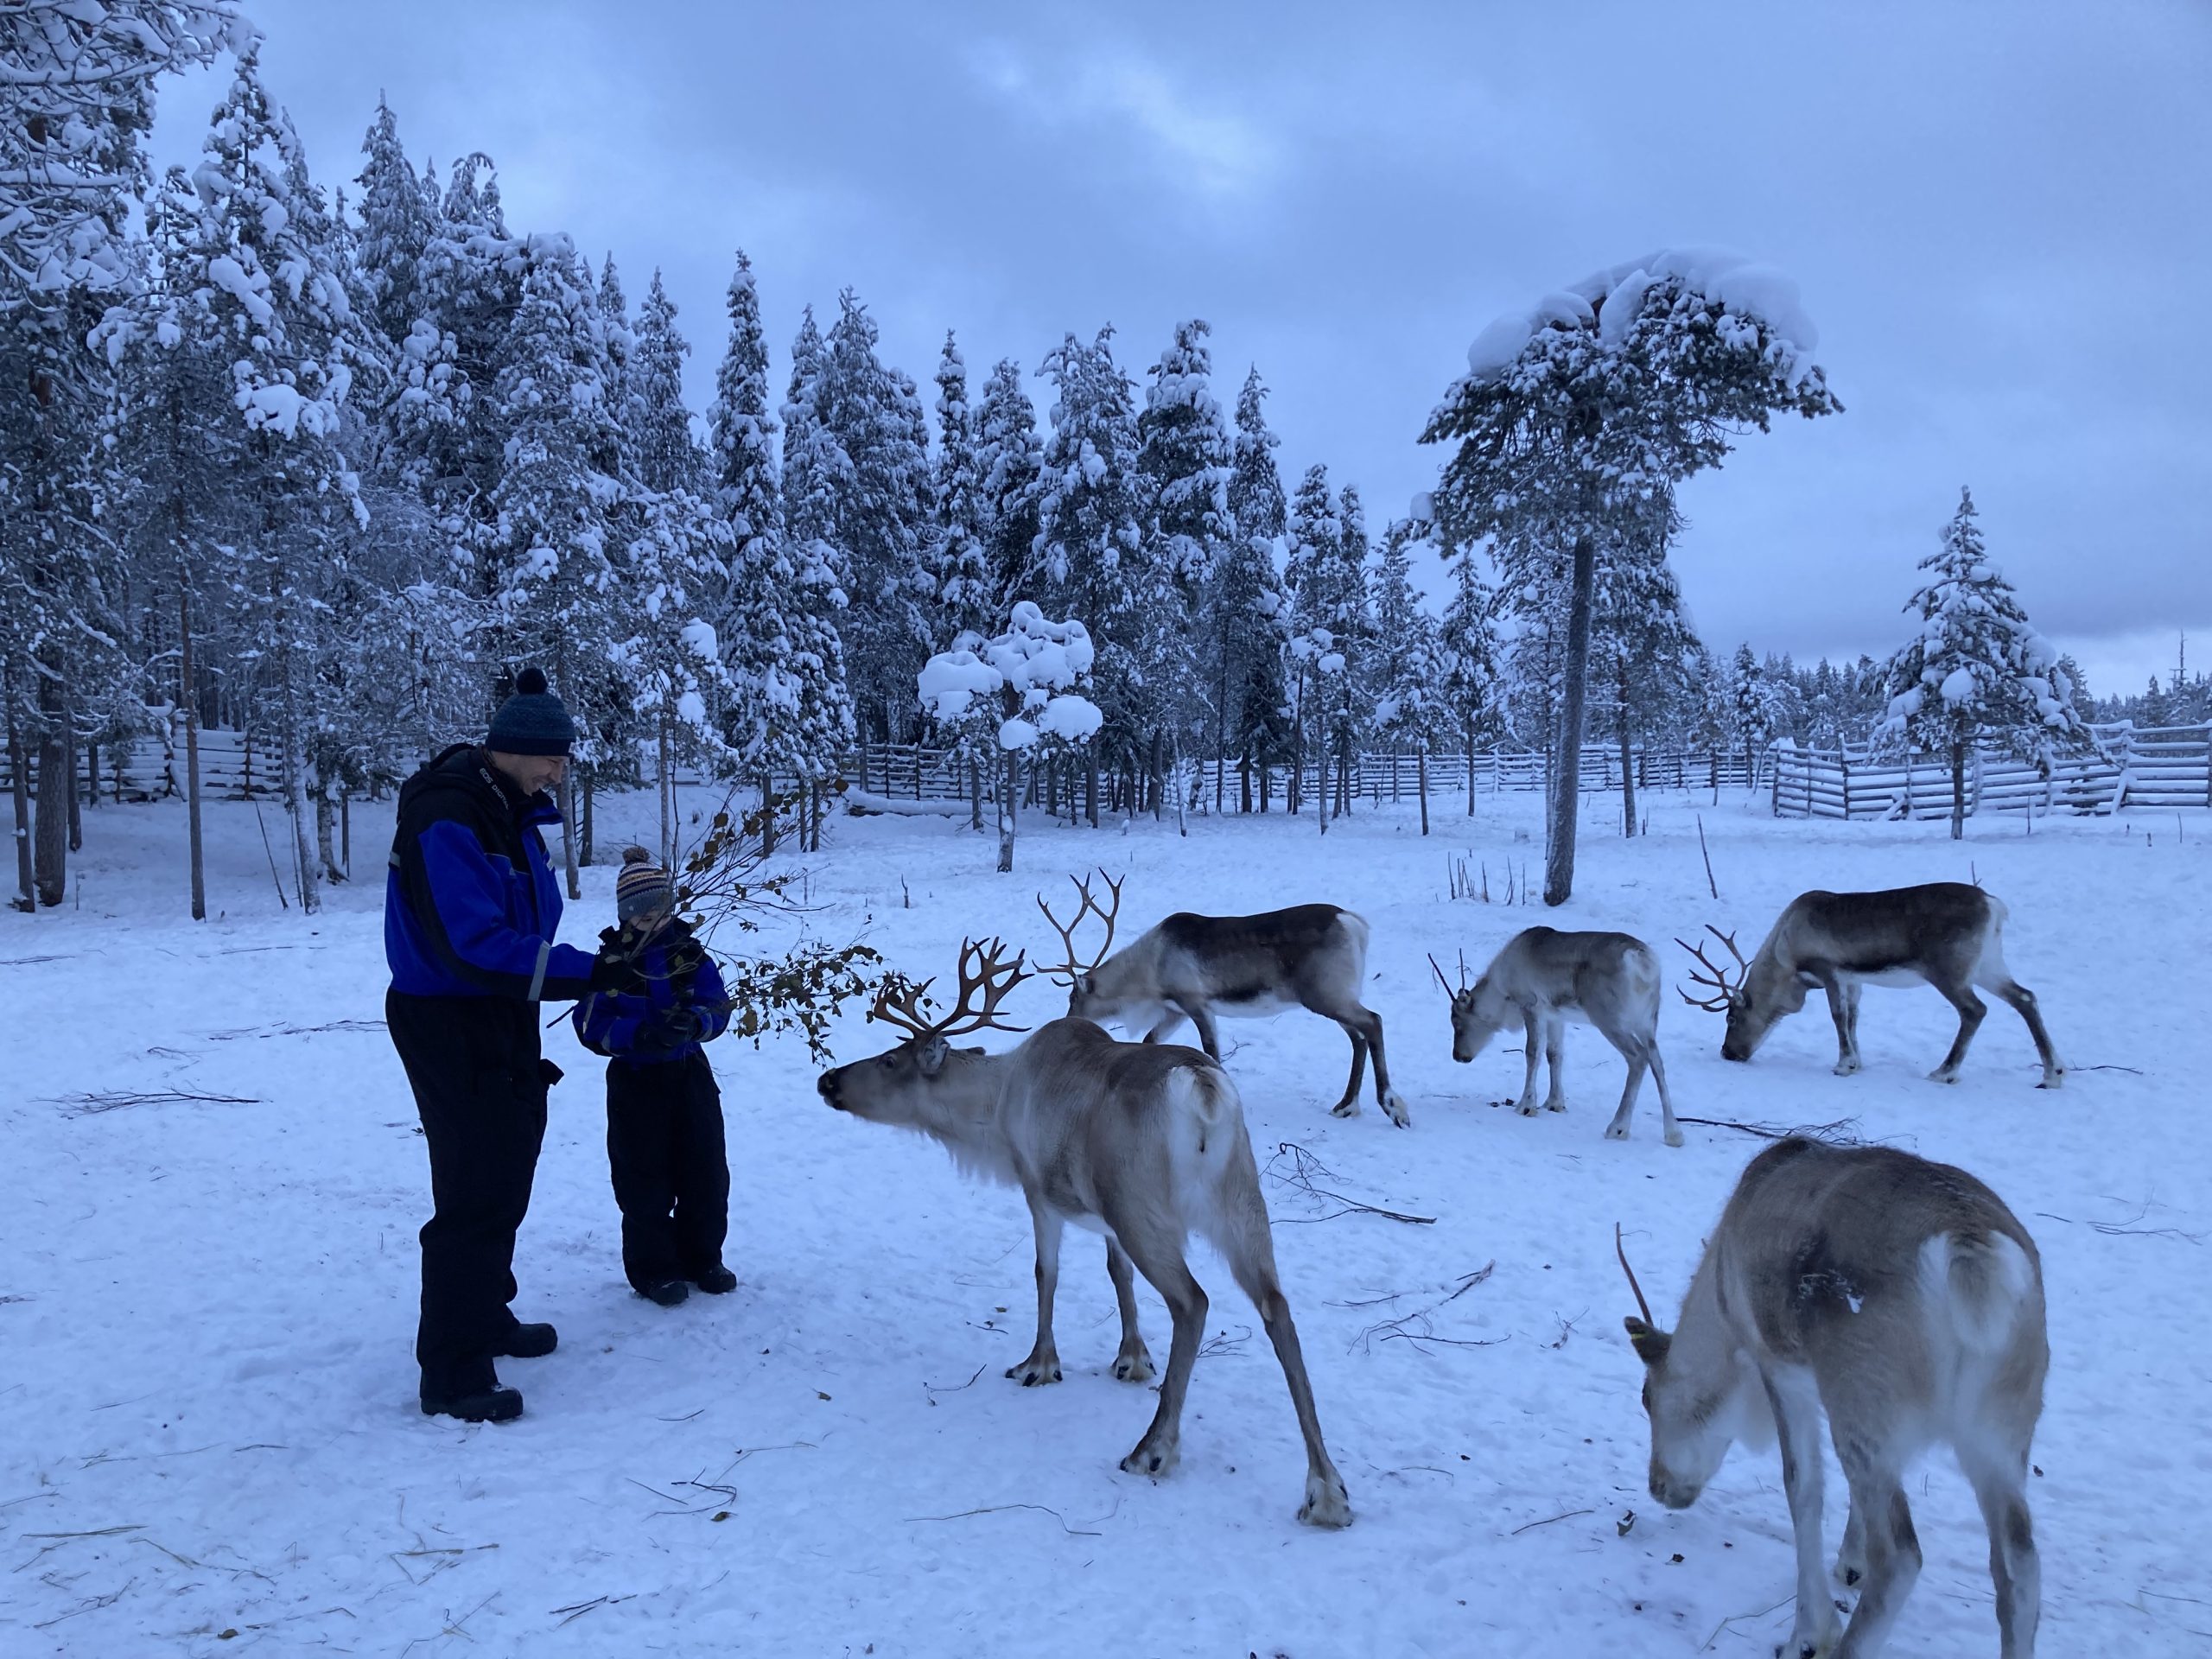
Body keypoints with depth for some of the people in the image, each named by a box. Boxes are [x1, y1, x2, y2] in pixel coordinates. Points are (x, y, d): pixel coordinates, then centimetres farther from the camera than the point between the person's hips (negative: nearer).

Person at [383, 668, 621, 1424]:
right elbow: (475, 945, -29)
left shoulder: (511, 811, 9)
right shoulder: (445, 820, -22)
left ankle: (485, 1318, 36)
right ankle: (452, 1373, 3)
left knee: (504, 1178, 19)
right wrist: (586, 973, -32)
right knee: (476, 1194, -7)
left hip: (500, 1022, 10)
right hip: (450, 1028, -10)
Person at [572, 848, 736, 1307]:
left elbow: (717, 1008, -4)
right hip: (636, 1083, -3)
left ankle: (703, 1258, 24)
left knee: (706, 1174, 8)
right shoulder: (610, 961, -6)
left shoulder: (689, 953, 1)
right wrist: (641, 1035, -28)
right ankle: (653, 1268, 17)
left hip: (691, 1076, 3)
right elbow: (592, 1026, -12)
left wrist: (694, 1022, -26)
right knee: (645, 1181, 3)